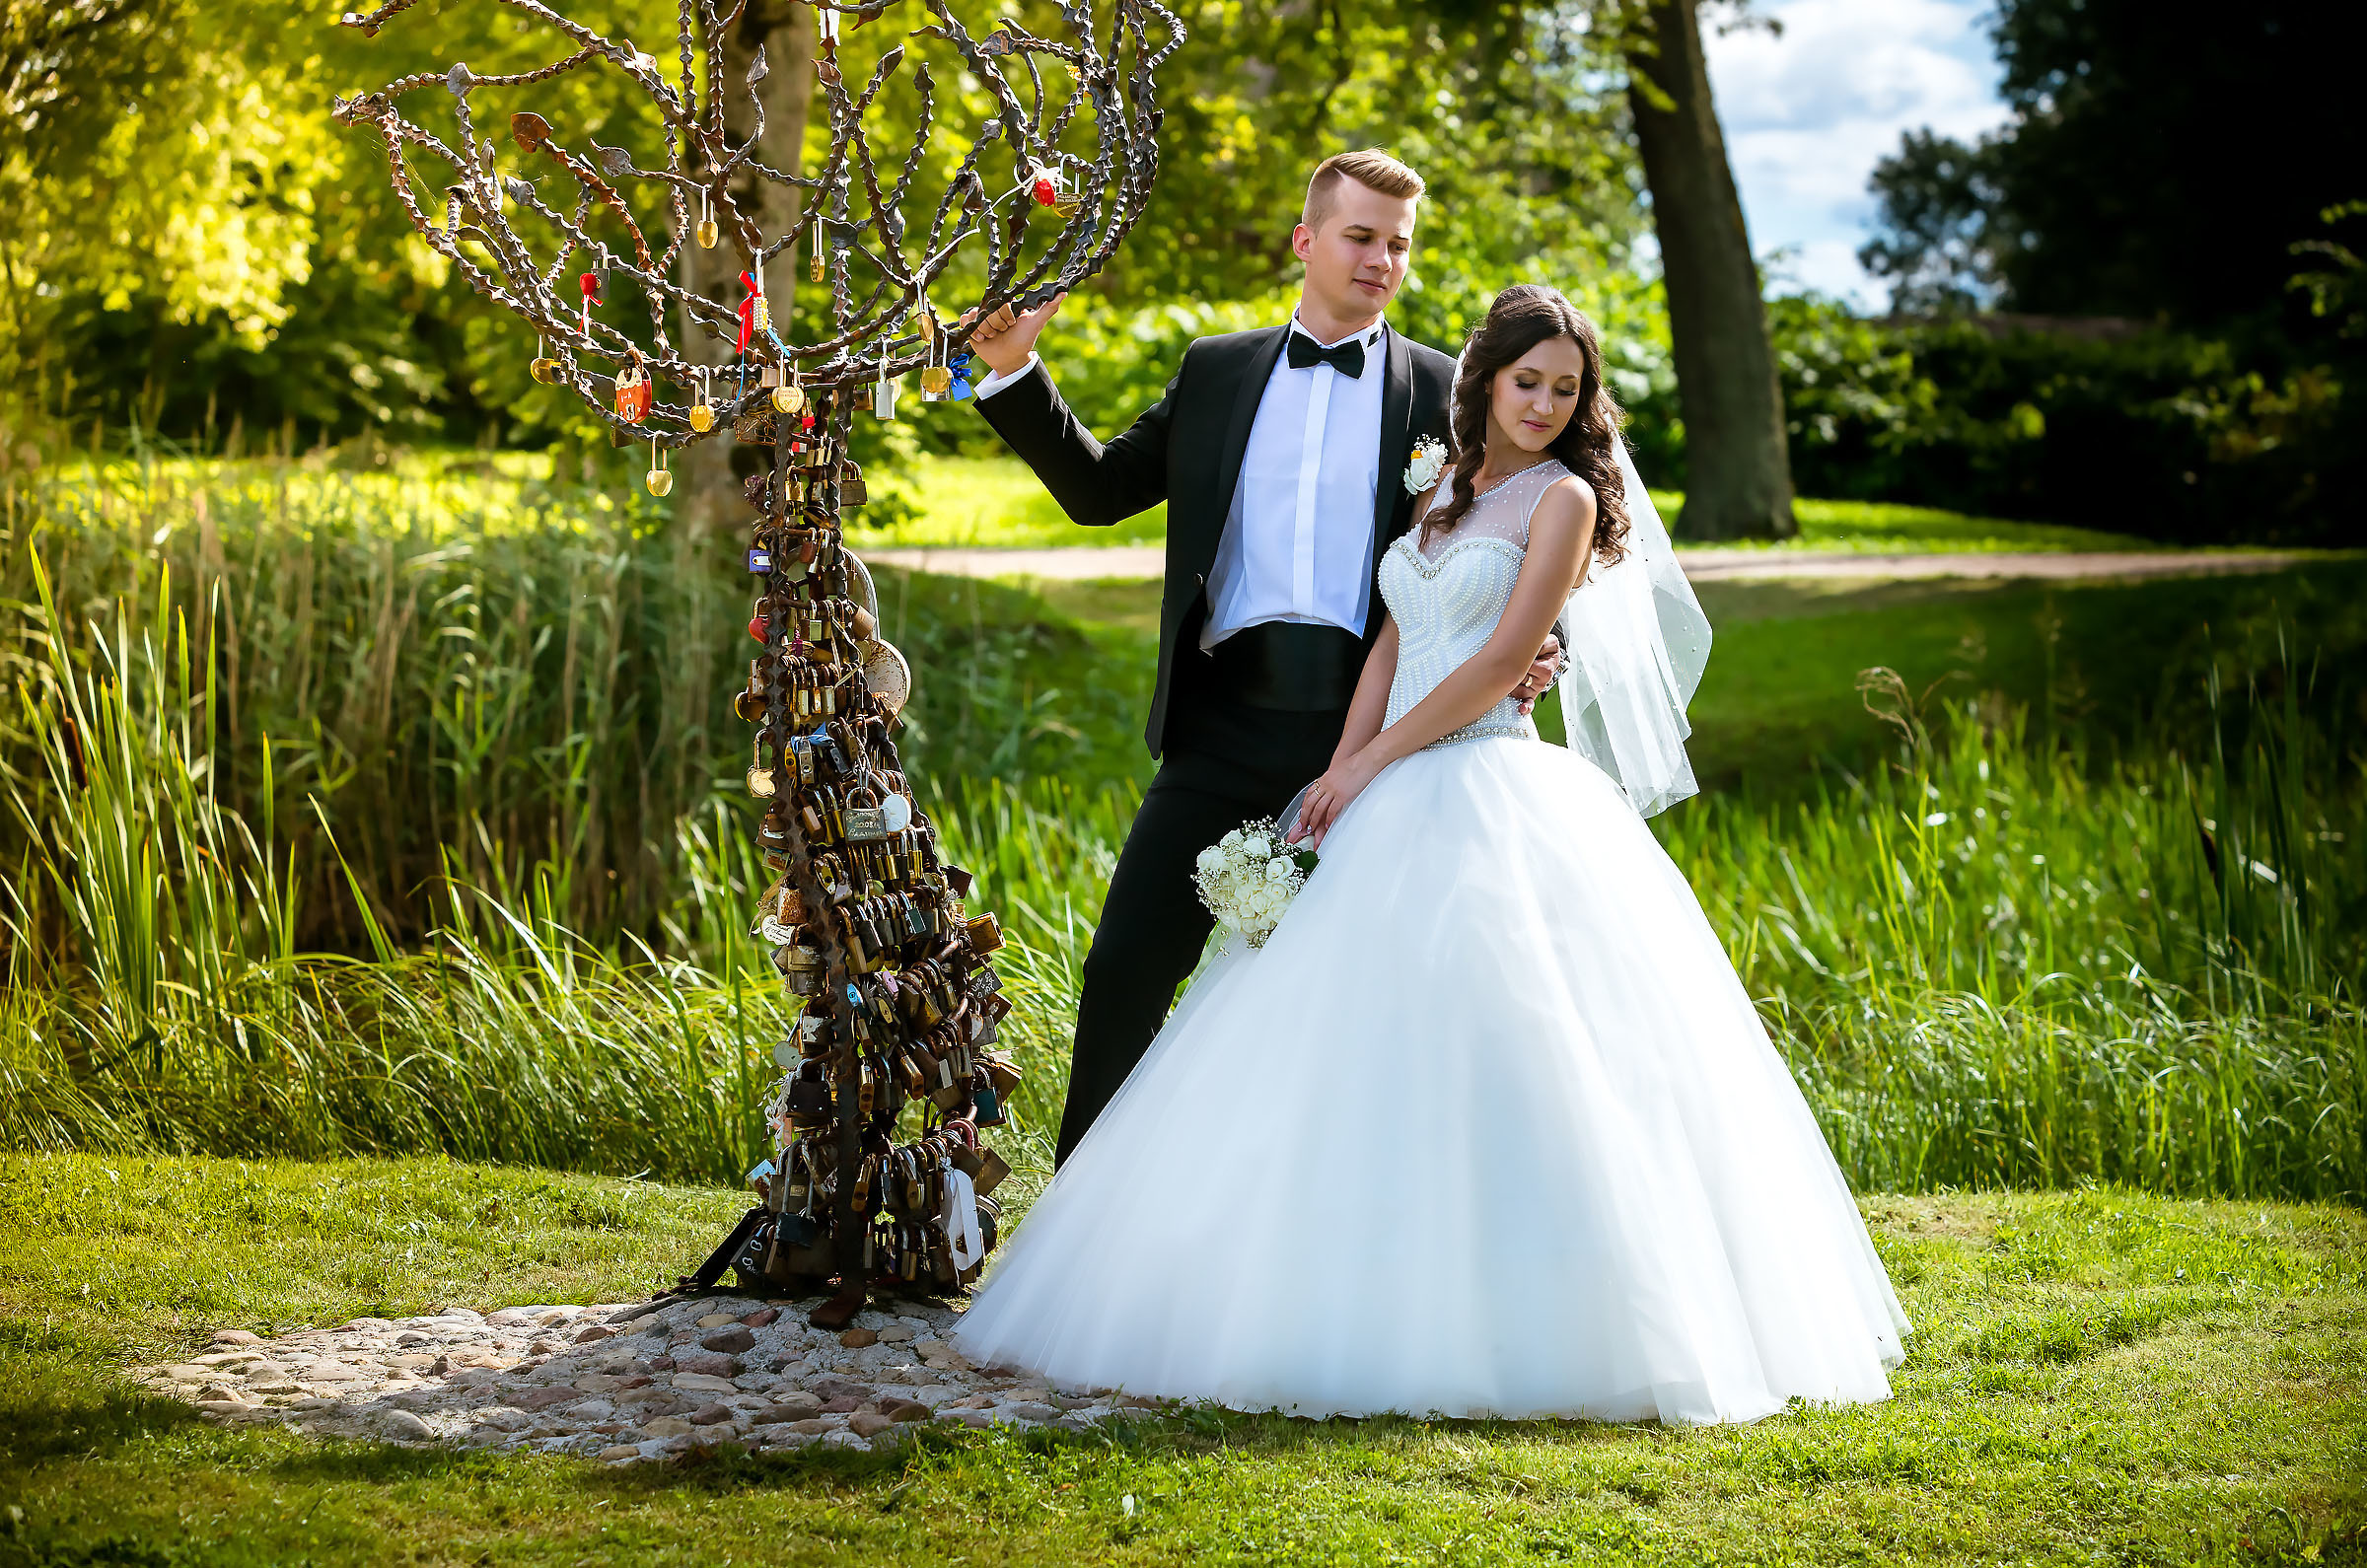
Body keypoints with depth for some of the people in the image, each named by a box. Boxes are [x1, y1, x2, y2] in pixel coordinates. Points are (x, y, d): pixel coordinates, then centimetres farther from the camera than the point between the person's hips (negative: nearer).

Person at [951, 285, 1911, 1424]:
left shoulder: (1565, 497, -2)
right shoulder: (1441, 496, 19)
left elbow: (1501, 661, -10)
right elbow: (1393, 647, 13)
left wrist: (1371, 766, -7)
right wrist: (1340, 778, -1)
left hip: (1497, 802, -7)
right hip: (1393, 808, 7)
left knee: (1489, 1055, -13)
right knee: (1359, 1060, 3)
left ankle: (1518, 1317, -8)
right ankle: (1346, 1299, 9)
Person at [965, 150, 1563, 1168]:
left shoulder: (1444, 392, 7)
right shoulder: (1218, 371, 13)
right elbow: (1100, 489, 16)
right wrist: (1014, 370, 6)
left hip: (1365, 736, -1)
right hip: (1224, 728, 1)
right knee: (1125, 968, -2)